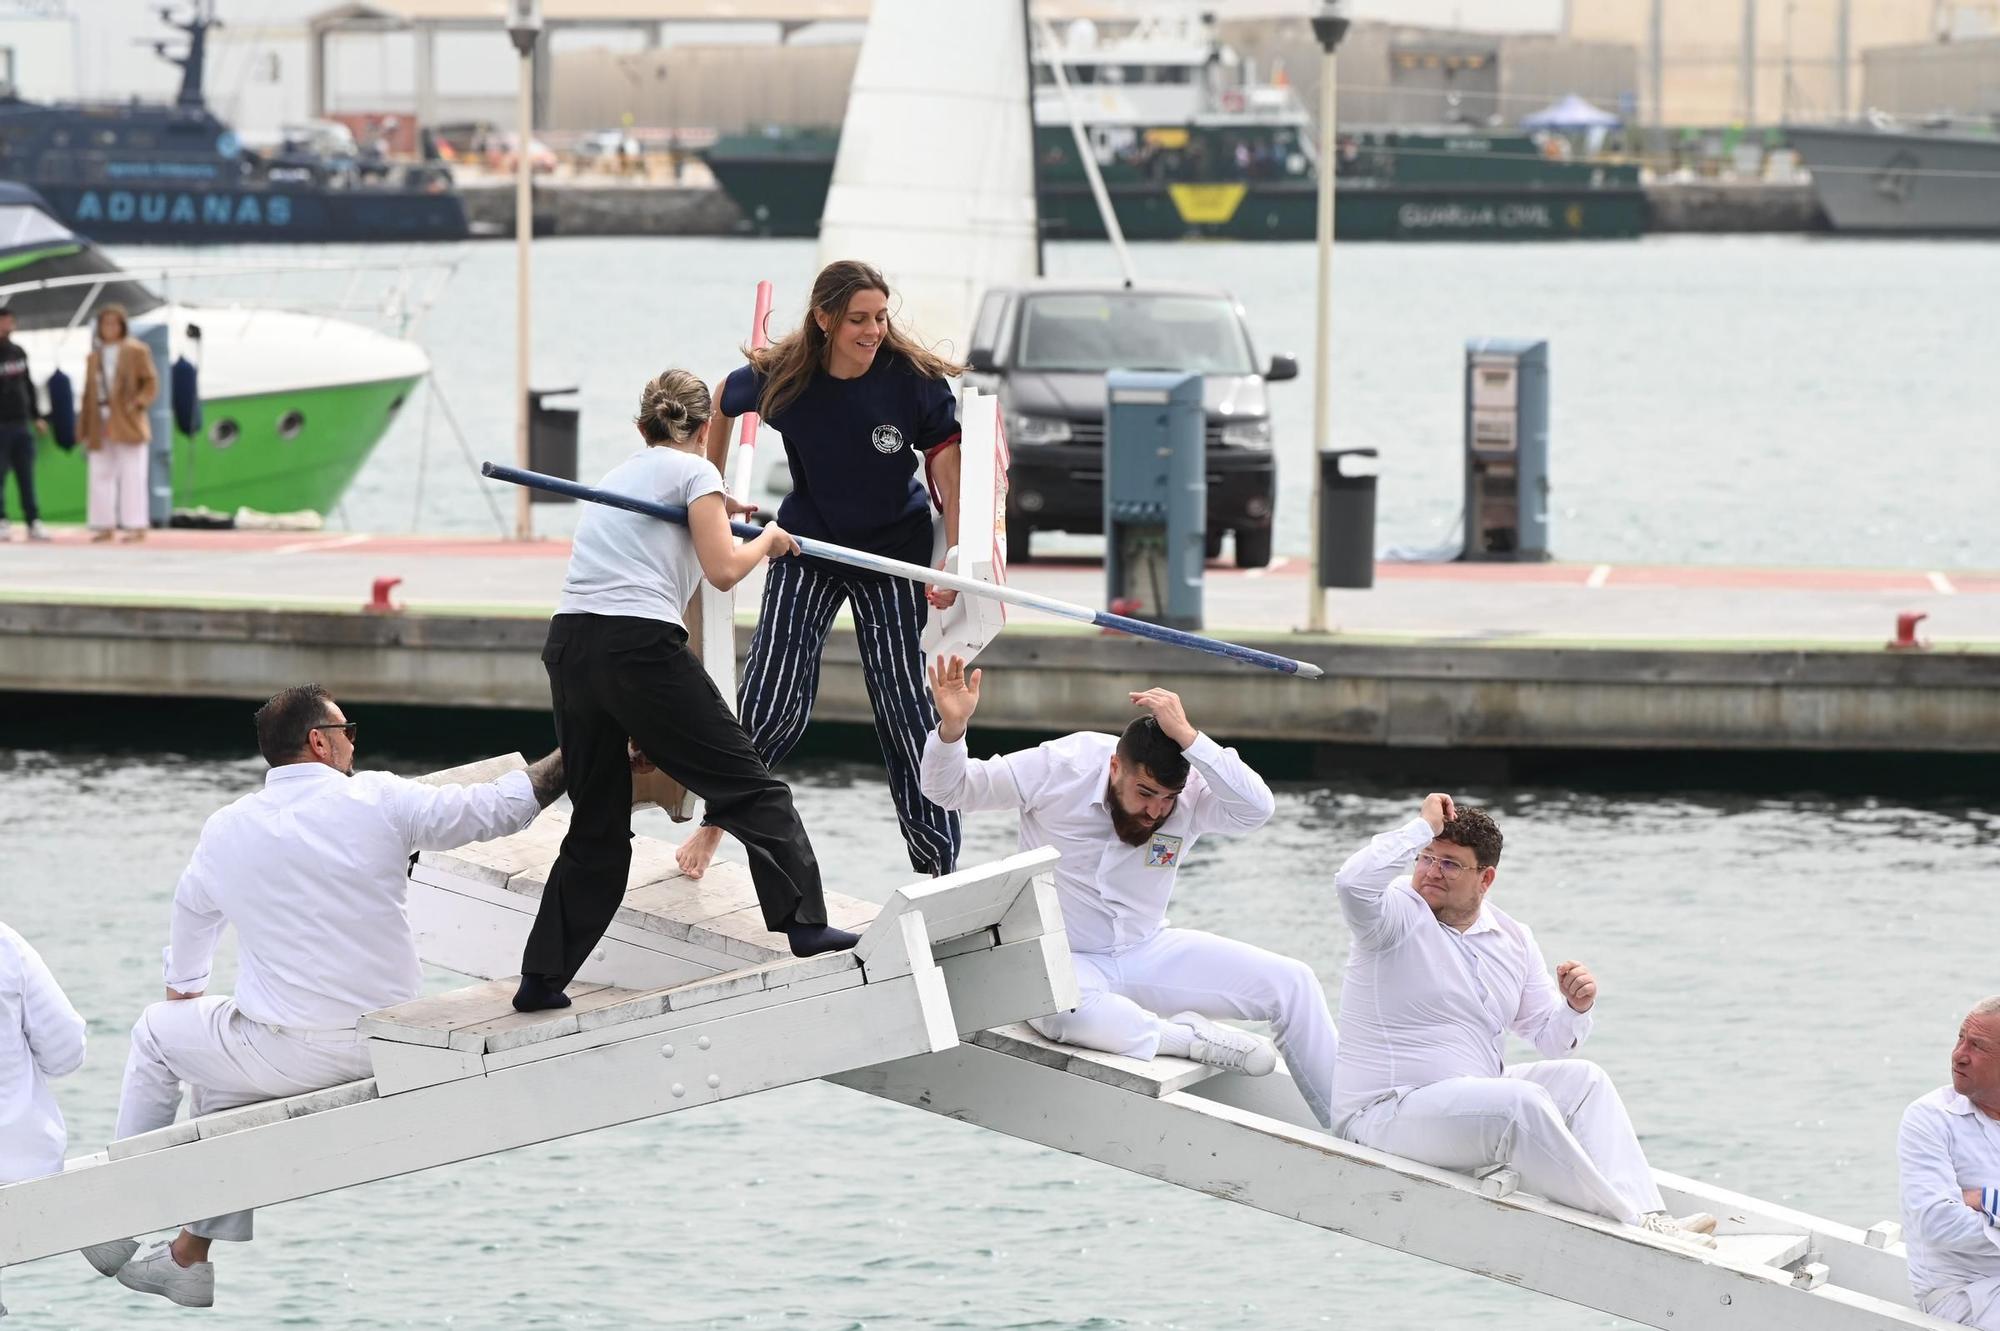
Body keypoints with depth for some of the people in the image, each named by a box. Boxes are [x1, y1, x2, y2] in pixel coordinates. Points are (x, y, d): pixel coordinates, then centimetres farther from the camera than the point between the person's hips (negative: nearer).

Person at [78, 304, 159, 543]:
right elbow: (89, 392, 14)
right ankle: (105, 526, 11)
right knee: (101, 475, 5)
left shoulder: (136, 351, 1)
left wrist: (138, 403, -19)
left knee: (132, 475, -5)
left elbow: (151, 382, -3)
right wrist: (84, 427, 8)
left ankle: (136, 526, -3)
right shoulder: (95, 356, 14)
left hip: (127, 422, -5)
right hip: (100, 424, 5)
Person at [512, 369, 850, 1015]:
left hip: (569, 646, 7)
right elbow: (723, 570, -4)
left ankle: (541, 979, 10)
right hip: (640, 645, -7)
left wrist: (714, 514, 57)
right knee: (748, 787, 3)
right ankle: (804, 921, -5)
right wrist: (767, 541, 14)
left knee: (597, 828, 15)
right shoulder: (695, 470, 6)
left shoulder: (618, 475, 27)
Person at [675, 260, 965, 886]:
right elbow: (724, 401, 4)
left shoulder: (913, 378, -21)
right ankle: (715, 821, 20)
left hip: (894, 551, -1)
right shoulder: (782, 378, -18)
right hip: (807, 550, 1)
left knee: (906, 706, -2)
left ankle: (939, 865, 5)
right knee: (770, 700, -5)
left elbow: (945, 460, -12)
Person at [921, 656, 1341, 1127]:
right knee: (1061, 1009, -43)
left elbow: (1257, 809, -32)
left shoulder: (1190, 795, -11)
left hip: (1148, 953, 3)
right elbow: (951, 789, -9)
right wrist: (952, 727, -30)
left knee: (1292, 983, -10)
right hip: (1063, 960, -3)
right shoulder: (1060, 769, -15)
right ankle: (1187, 1038, -22)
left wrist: (1187, 737, -36)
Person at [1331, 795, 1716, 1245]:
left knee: (1582, 1079, -5)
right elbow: (1353, 882, -34)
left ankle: (1651, 1218, -17)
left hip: (1472, 1099, 8)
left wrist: (1576, 1009, -8)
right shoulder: (1398, 914, -9)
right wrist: (1423, 828, -23)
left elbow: (1551, 1037, 16)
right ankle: (1625, 1224, -26)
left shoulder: (1511, 938, 11)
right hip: (1383, 1116, -8)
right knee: (1522, 1102, -29)